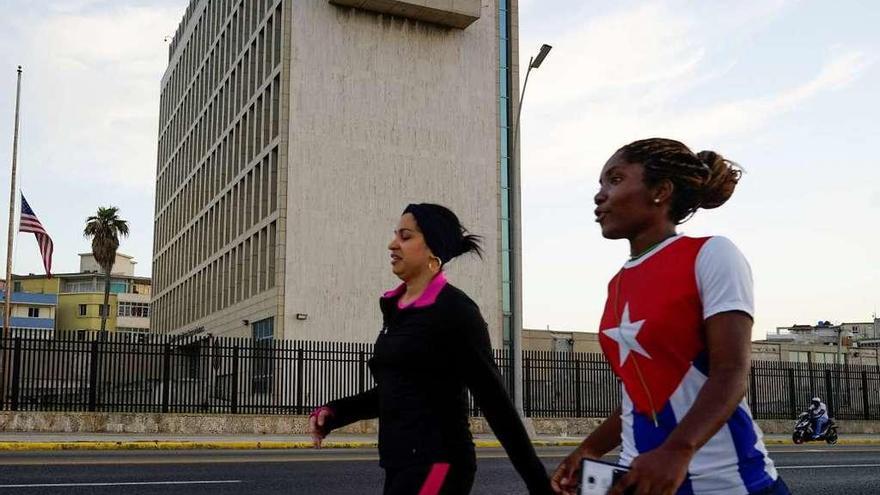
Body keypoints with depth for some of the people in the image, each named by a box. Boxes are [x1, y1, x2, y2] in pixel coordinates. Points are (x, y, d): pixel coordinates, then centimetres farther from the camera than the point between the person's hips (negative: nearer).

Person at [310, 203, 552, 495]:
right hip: (401, 464, 8)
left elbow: (494, 399, -12)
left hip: (437, 464, -8)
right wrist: (334, 413, 8)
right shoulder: (395, 307, 12)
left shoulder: (454, 310, -12)